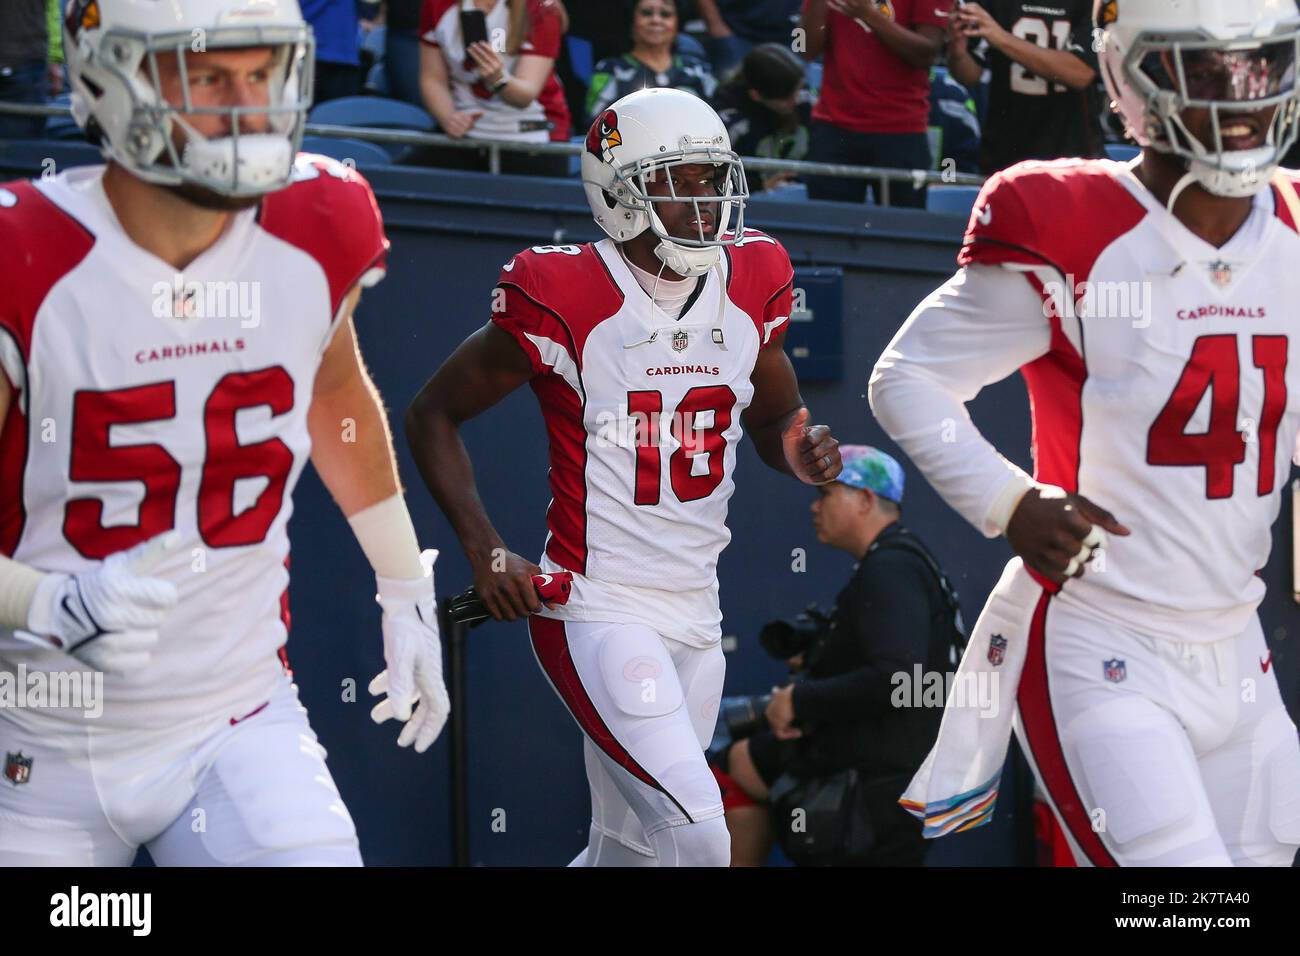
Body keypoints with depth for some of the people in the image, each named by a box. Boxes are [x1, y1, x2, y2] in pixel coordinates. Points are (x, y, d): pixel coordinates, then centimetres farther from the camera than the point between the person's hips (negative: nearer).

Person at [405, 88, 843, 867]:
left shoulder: (750, 283, 5)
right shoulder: (565, 299, -12)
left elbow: (774, 418, 21)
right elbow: (434, 416, -2)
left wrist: (799, 450, -4)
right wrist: (486, 552, -13)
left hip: (695, 616, 7)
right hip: (597, 611, -7)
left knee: (632, 849, 14)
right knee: (696, 834, -19)